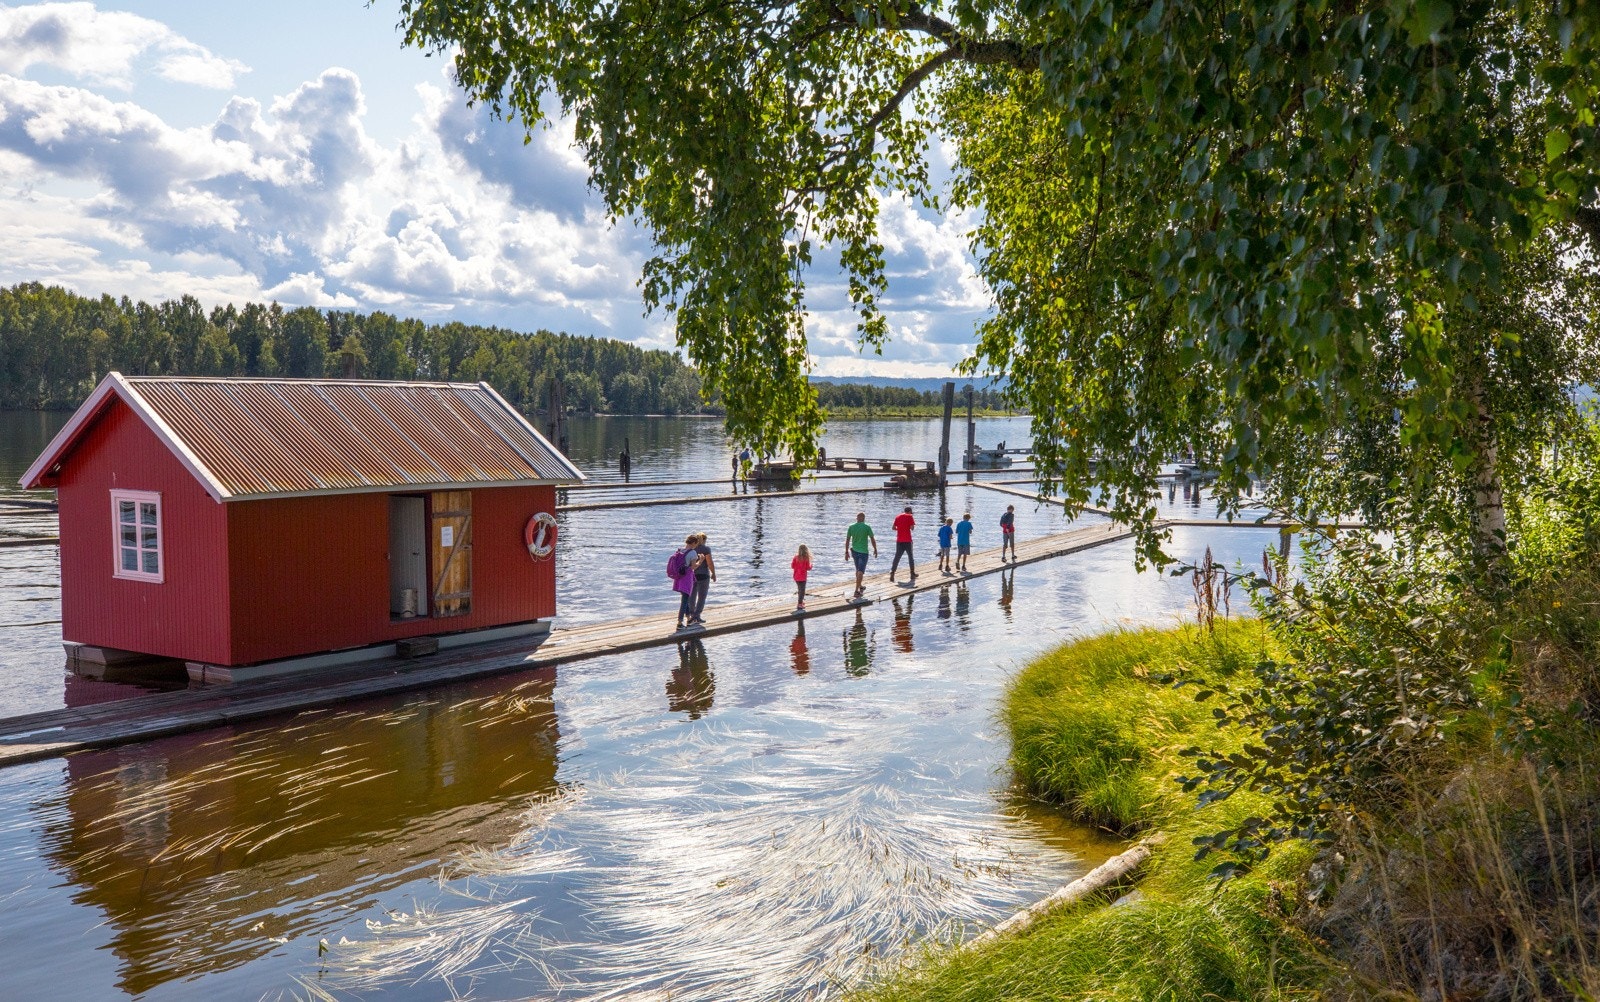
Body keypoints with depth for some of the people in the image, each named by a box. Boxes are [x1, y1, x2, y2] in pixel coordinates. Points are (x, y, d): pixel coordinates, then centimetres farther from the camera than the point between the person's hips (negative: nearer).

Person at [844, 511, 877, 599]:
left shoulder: (851, 527, -1)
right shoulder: (867, 527, -10)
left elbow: (847, 540, 2)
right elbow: (872, 539, -4)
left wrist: (846, 552, 9)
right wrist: (875, 549, 10)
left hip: (854, 551, 5)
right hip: (863, 552, -5)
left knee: (858, 569, 23)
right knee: (860, 571, -5)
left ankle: (860, 586, 39)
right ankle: (857, 591, -12)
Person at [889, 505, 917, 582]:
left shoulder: (898, 517, 9)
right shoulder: (909, 516, -4)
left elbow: (893, 528, 8)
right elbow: (912, 527, -11)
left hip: (899, 541, 3)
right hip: (907, 541, -3)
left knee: (897, 557, 2)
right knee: (910, 557, 10)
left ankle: (892, 572, -14)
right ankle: (912, 574, 16)